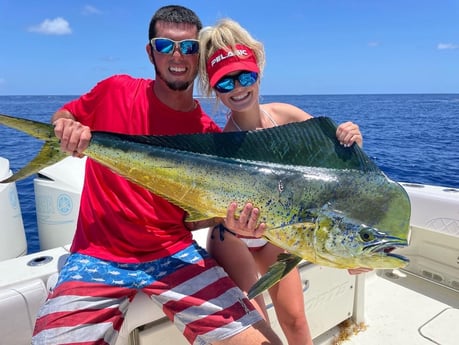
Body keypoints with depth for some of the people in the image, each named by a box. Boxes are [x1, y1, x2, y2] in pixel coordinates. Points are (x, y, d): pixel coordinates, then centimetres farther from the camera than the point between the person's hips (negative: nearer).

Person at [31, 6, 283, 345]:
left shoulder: (209, 135, -4)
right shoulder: (116, 91, -1)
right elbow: (61, 117, 15)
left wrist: (230, 220, -21)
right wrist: (66, 128, -9)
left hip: (175, 255, 0)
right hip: (96, 257, 1)